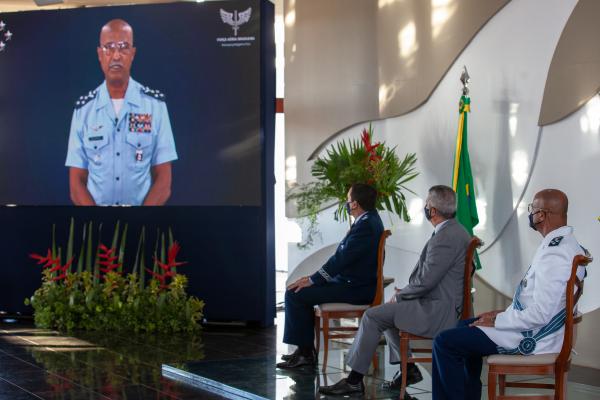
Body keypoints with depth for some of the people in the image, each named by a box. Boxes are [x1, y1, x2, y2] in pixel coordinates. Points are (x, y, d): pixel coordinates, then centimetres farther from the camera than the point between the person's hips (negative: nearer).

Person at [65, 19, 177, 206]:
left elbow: (163, 181, 2)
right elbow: (76, 183, 5)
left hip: (145, 203, -1)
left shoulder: (155, 104, 3)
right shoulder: (83, 108, 7)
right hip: (94, 204, 1)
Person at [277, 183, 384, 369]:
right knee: (303, 292, 19)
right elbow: (343, 256, 14)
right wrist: (315, 277, 9)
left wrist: (312, 280, -15)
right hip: (356, 283, 11)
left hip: (355, 289, -11)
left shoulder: (366, 225, -20)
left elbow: (342, 258, -23)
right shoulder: (370, 218, 12)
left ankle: (305, 352, -2)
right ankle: (305, 348, 19)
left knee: (295, 294, -12)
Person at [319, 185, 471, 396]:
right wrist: (404, 293, 11)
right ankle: (408, 368, 23)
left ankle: (354, 380, -4)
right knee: (382, 312, 23)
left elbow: (425, 281, -22)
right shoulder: (456, 231, 12)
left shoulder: (445, 238, -21)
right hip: (445, 305, 11)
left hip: (438, 313, -11)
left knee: (373, 316, -11)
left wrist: (400, 296, -6)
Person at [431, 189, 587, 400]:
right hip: (538, 328, 10)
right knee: (466, 326, 27)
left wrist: (497, 320, -15)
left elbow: (540, 315, -29)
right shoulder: (566, 243, 6)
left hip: (531, 337, -10)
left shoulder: (554, 255, -27)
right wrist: (505, 312, 11)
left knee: (445, 342, -8)